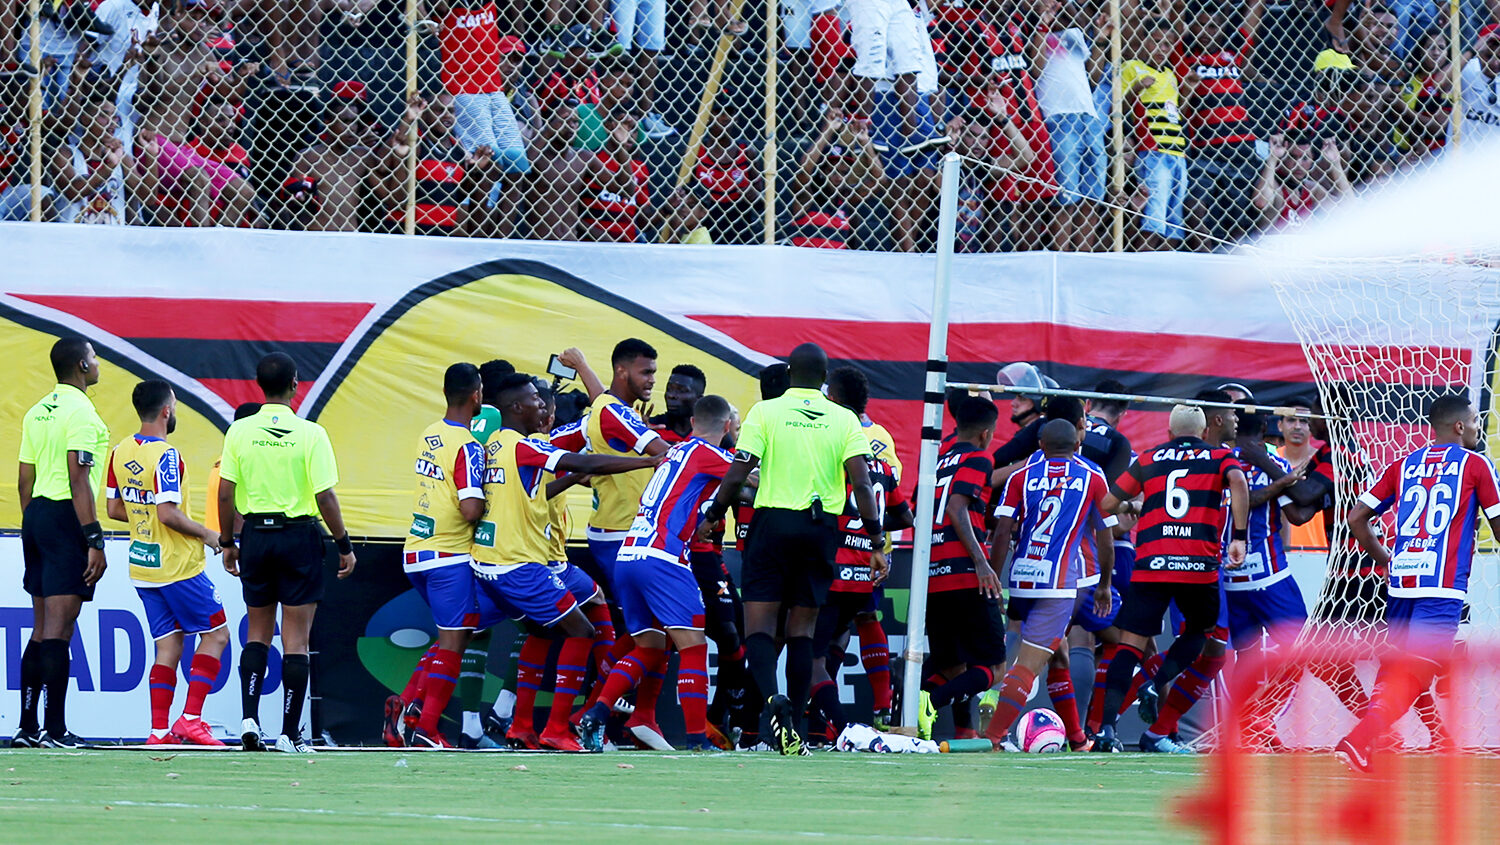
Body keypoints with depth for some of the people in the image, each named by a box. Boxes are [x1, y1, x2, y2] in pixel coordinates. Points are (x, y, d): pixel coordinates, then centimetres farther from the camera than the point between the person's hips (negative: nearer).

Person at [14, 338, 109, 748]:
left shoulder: (37, 413, 16)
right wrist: (94, 541, -19)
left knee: (42, 629, 13)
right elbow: (78, 480, -18)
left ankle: (27, 726, 13)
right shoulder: (80, 411, -11)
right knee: (59, 628, -10)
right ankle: (55, 730, -12)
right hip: (67, 516, -9)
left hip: (36, 515, 9)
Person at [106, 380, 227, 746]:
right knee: (216, 634, 4)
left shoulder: (121, 452, 5)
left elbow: (113, 509, 11)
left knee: (168, 645, 10)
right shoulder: (165, 456, -19)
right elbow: (168, 513, -24)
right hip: (177, 565, -8)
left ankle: (159, 730, 3)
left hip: (143, 566, 8)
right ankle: (191, 719, -4)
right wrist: (207, 534, -10)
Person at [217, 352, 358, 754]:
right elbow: (325, 497, -11)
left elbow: (225, 495, -1)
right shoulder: (310, 434, -10)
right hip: (298, 536, -3)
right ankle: (290, 733, 0)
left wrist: (228, 543, 11)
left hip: (255, 536, 3)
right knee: (296, 640, 2)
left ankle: (249, 717, 2)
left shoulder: (239, 431, -2)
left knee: (257, 633, 15)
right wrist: (345, 545, 0)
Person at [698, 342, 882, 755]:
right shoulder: (845, 420, 3)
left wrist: (712, 517, 8)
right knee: (802, 629, 10)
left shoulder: (765, 412, -1)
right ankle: (795, 727, 6)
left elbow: (737, 476, -5)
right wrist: (876, 535, -1)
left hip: (773, 521, -2)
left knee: (759, 625, -1)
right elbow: (860, 482, -5)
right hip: (822, 527, 2)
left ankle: (771, 698, -28)